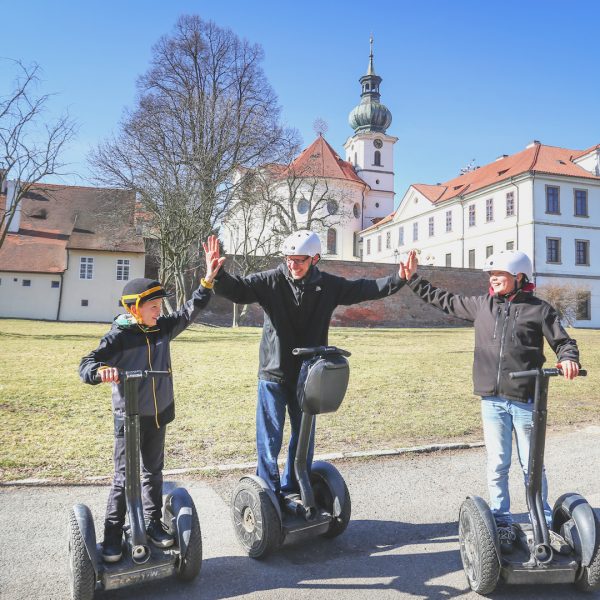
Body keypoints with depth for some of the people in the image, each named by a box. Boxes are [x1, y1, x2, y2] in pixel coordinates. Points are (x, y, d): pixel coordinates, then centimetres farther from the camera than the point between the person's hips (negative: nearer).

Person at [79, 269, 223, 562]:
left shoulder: (163, 328, 0)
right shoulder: (119, 336, -16)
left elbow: (190, 310, 5)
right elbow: (86, 365, -19)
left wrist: (207, 282, -5)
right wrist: (101, 371, -42)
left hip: (158, 415, 5)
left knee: (153, 472, 17)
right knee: (124, 477, 4)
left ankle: (153, 524, 32)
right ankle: (112, 535, 18)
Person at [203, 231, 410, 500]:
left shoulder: (328, 285, -2)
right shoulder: (271, 281, -10)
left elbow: (364, 289, 1)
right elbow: (238, 289, -18)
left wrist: (399, 279, -9)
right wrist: (217, 275, -38)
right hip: (274, 374, -3)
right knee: (270, 438, 2)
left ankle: (293, 489, 35)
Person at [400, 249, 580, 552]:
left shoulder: (540, 309, -2)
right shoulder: (482, 304, 8)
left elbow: (563, 341, 2)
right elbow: (444, 300, 18)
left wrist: (569, 359, -20)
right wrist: (413, 278, 18)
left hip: (526, 401, -3)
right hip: (492, 400, 3)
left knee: (532, 465, 10)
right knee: (497, 465, 9)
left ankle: (544, 523, 27)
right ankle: (502, 523, 22)